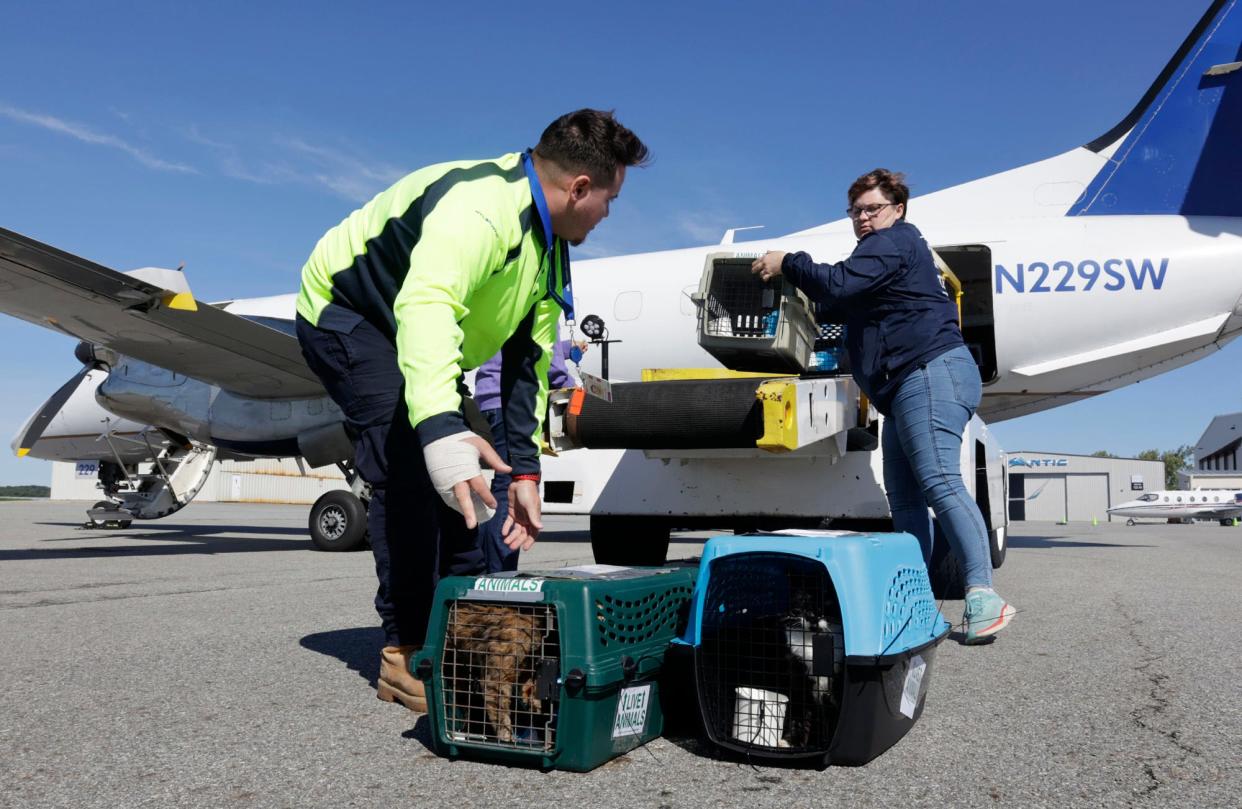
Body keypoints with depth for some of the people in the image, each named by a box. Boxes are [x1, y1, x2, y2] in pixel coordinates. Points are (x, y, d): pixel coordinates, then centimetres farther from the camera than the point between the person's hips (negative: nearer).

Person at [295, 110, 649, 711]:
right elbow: (426, 308, -51)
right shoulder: (478, 206, -33)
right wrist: (439, 426, -66)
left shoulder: (549, 254, -1)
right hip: (345, 315, -9)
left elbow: (528, 361, 2)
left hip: (420, 342, 10)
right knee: (411, 469, -24)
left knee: (470, 469, 3)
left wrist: (524, 469, -2)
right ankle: (405, 654, -14)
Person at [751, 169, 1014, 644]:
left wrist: (787, 263, -5)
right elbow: (844, 307, 35)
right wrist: (798, 285, 24)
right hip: (907, 388, 11)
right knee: (903, 496, 5)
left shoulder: (893, 242, -1)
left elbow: (840, 285, -17)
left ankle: (982, 596, -29)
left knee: (938, 481, -23)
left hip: (929, 373, -11)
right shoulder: (889, 248, 31)